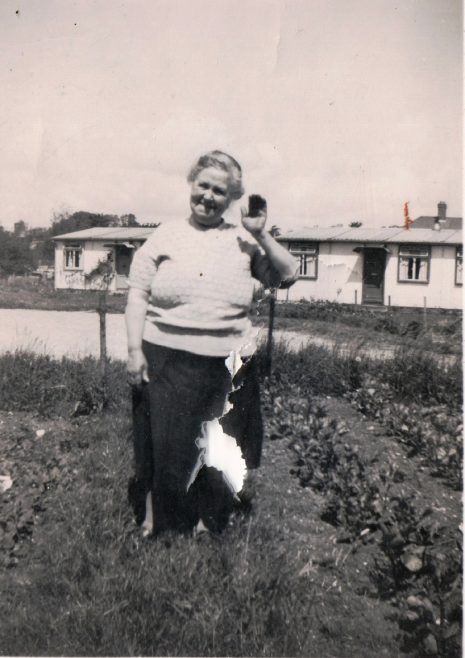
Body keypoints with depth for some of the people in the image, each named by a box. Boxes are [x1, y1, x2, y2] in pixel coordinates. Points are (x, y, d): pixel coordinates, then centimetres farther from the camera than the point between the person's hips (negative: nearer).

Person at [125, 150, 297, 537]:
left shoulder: (243, 240, 7)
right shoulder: (166, 235, 5)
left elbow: (287, 276, 4)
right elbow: (138, 293, 2)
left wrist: (261, 235, -6)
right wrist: (135, 349, -5)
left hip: (227, 367, 2)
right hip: (166, 361, -1)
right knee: (164, 449, 6)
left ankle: (206, 527, 32)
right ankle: (154, 525, 27)